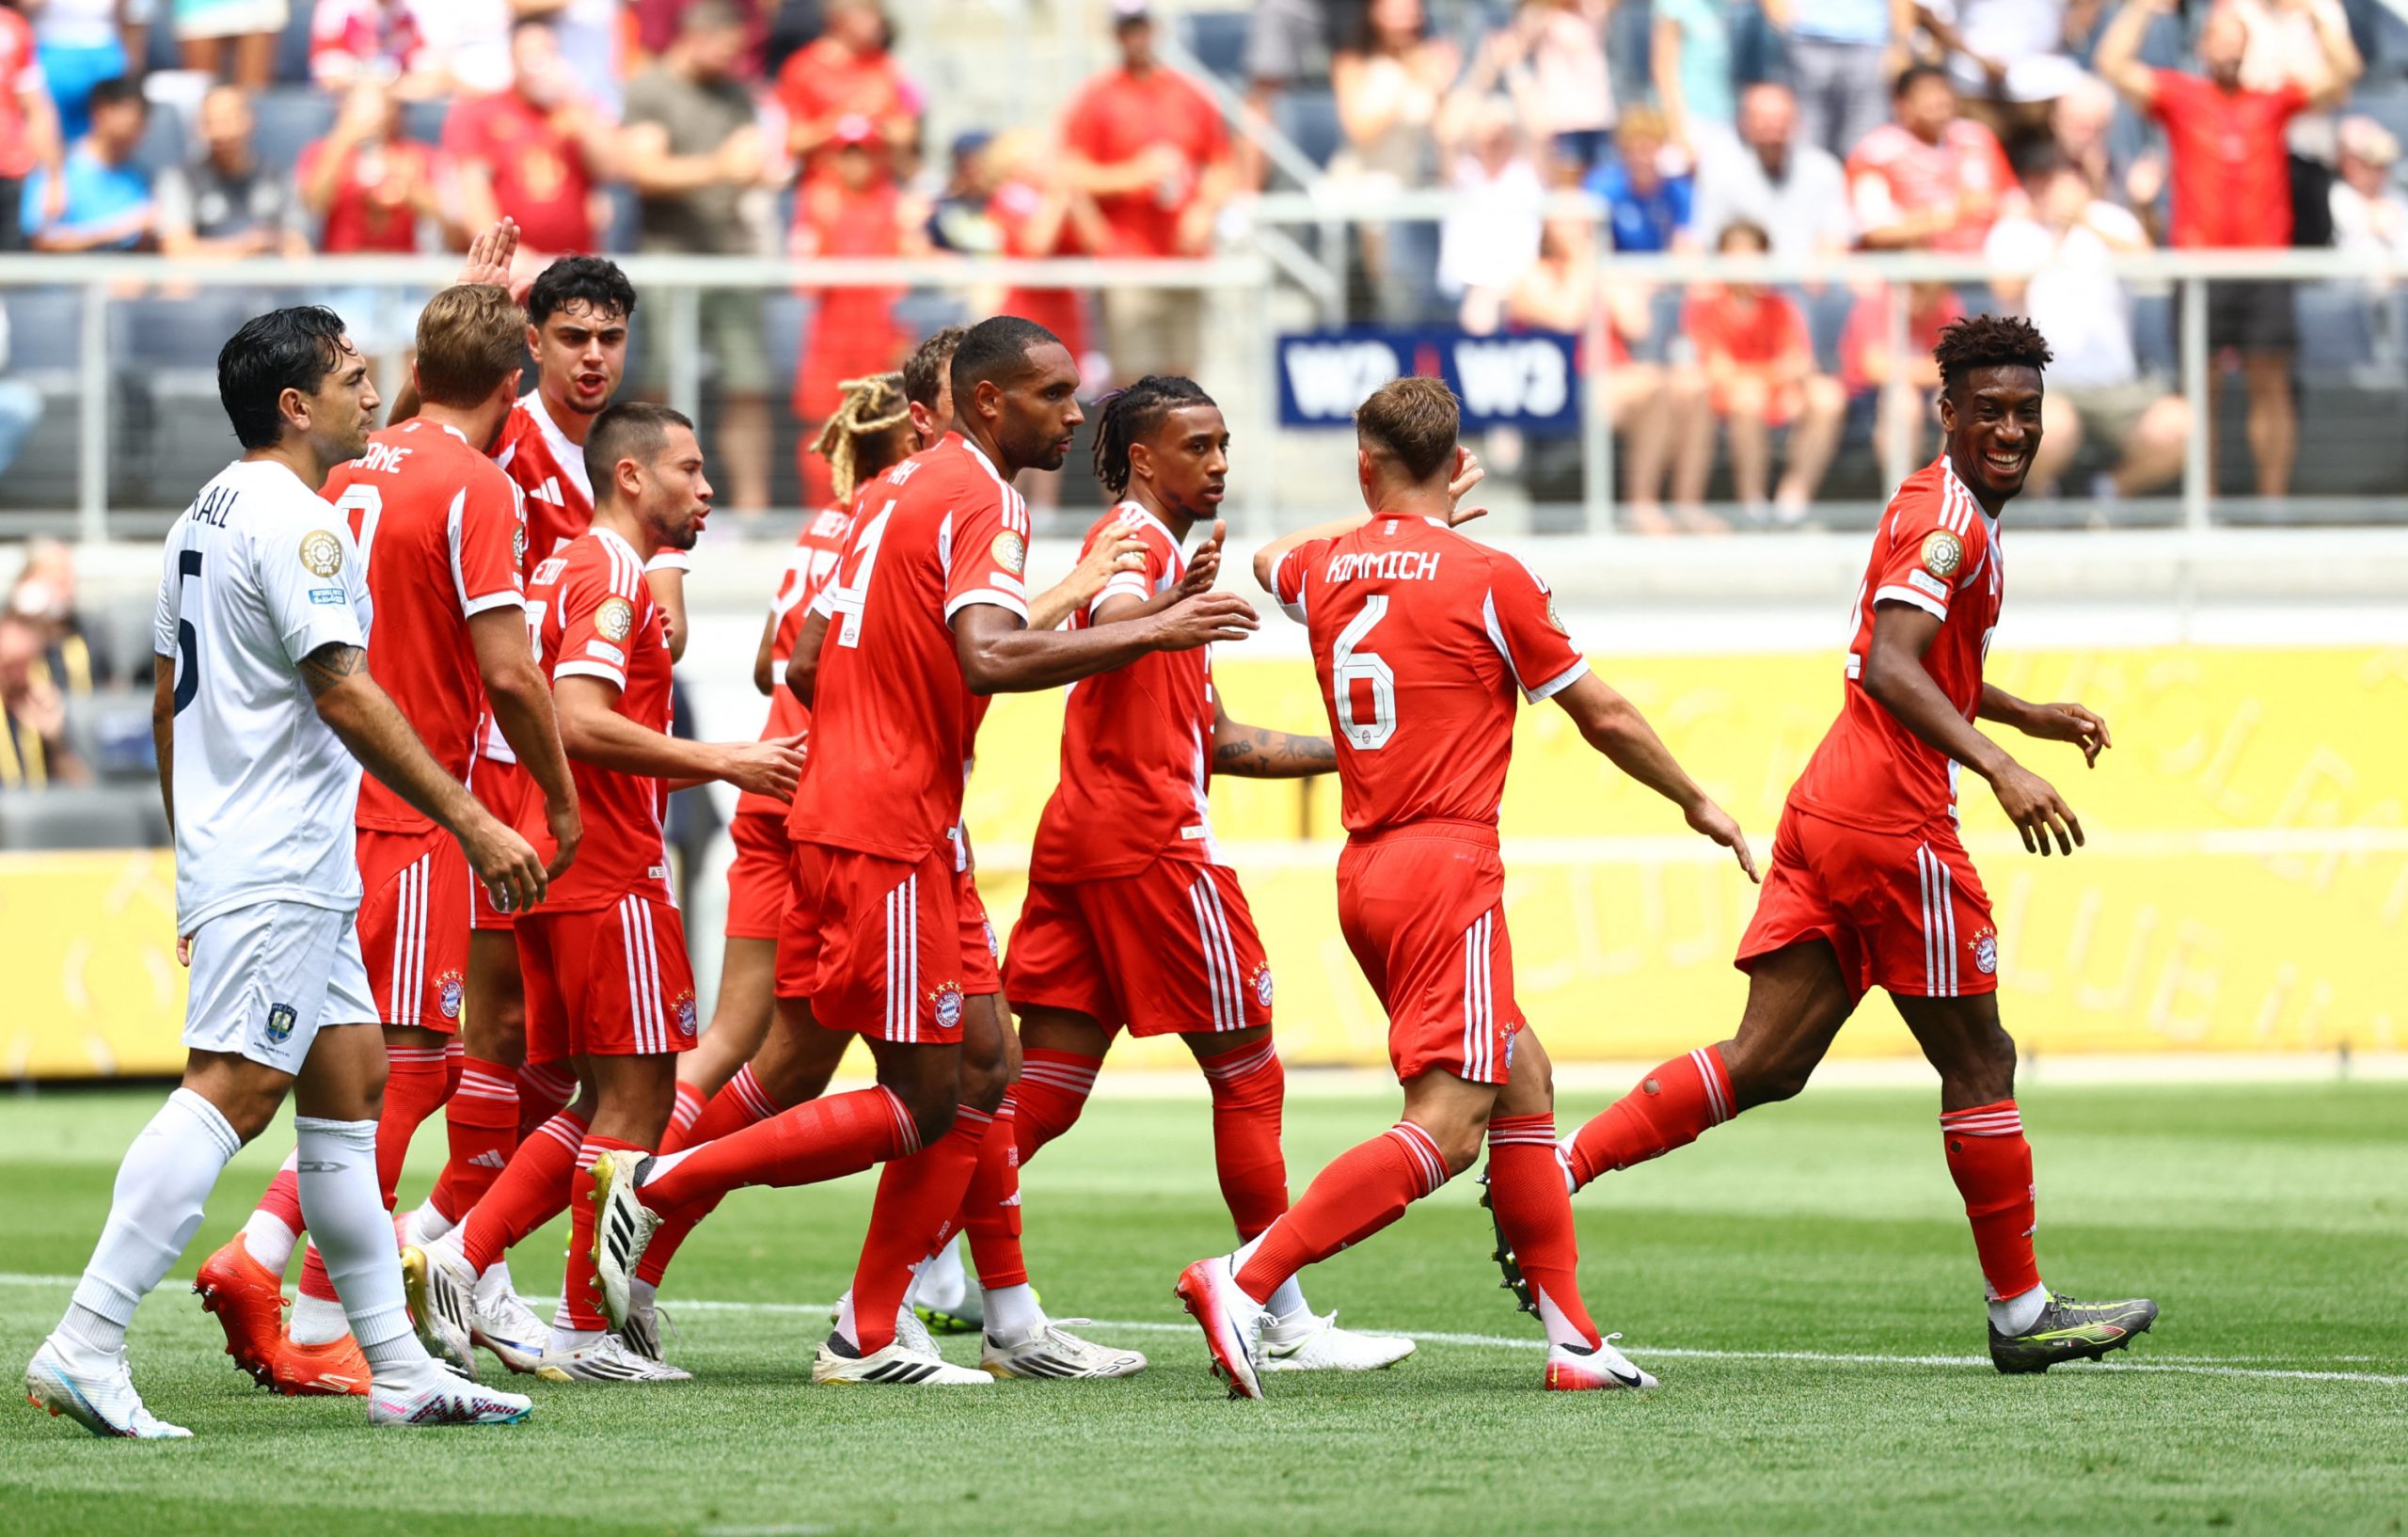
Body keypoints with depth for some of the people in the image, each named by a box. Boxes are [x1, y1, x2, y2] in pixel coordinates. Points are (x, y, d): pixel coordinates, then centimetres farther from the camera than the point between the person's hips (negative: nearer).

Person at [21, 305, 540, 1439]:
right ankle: (83, 1347, -22)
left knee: (349, 1088, 11)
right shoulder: (295, 519, -12)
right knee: (232, 1090, -15)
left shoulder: (204, 518, 17)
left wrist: (196, 868, 27)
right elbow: (344, 696, -18)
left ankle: (400, 1370, 12)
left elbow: (169, 704, 21)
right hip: (280, 872, -11)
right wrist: (472, 821, -16)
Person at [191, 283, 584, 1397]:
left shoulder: (354, 470, 11)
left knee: (389, 1064, 16)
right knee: (401, 1065, -2)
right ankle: (319, 1329, -3)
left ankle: (261, 1253, 3)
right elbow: (508, 674, -14)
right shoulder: (477, 489, -11)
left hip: (328, 797, 7)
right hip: (412, 811, -7)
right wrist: (561, 797, -7)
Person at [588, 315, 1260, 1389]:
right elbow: (988, 656, -28)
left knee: (978, 1069, 10)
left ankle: (869, 1337, 10)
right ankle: (661, 1184, -1)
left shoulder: (906, 489, 18)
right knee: (922, 1106, -5)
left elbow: (807, 664, 20)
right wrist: (1152, 633, -25)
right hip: (885, 841, -10)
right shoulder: (981, 500, -11)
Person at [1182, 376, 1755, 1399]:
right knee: (1445, 1130, -13)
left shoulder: (1326, 570, 8)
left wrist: (1402, 517, 42)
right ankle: (1246, 1281, -27)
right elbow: (1603, 717, 4)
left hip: (1365, 872, 8)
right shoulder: (1489, 579, -7)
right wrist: (1696, 803, 19)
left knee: (1521, 1077, 17)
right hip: (1447, 865, -8)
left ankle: (1574, 1339, 14)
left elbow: (1272, 561, 36)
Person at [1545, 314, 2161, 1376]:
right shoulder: (1945, 518, -12)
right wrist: (1999, 768, -34)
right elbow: (1893, 669, -26)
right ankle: (2020, 1312, 12)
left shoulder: (1940, 509, 20)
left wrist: (2030, 718, 35)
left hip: (1828, 812, 9)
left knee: (1765, 1066, 5)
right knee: (1979, 1063, 3)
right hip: (1894, 828, -9)